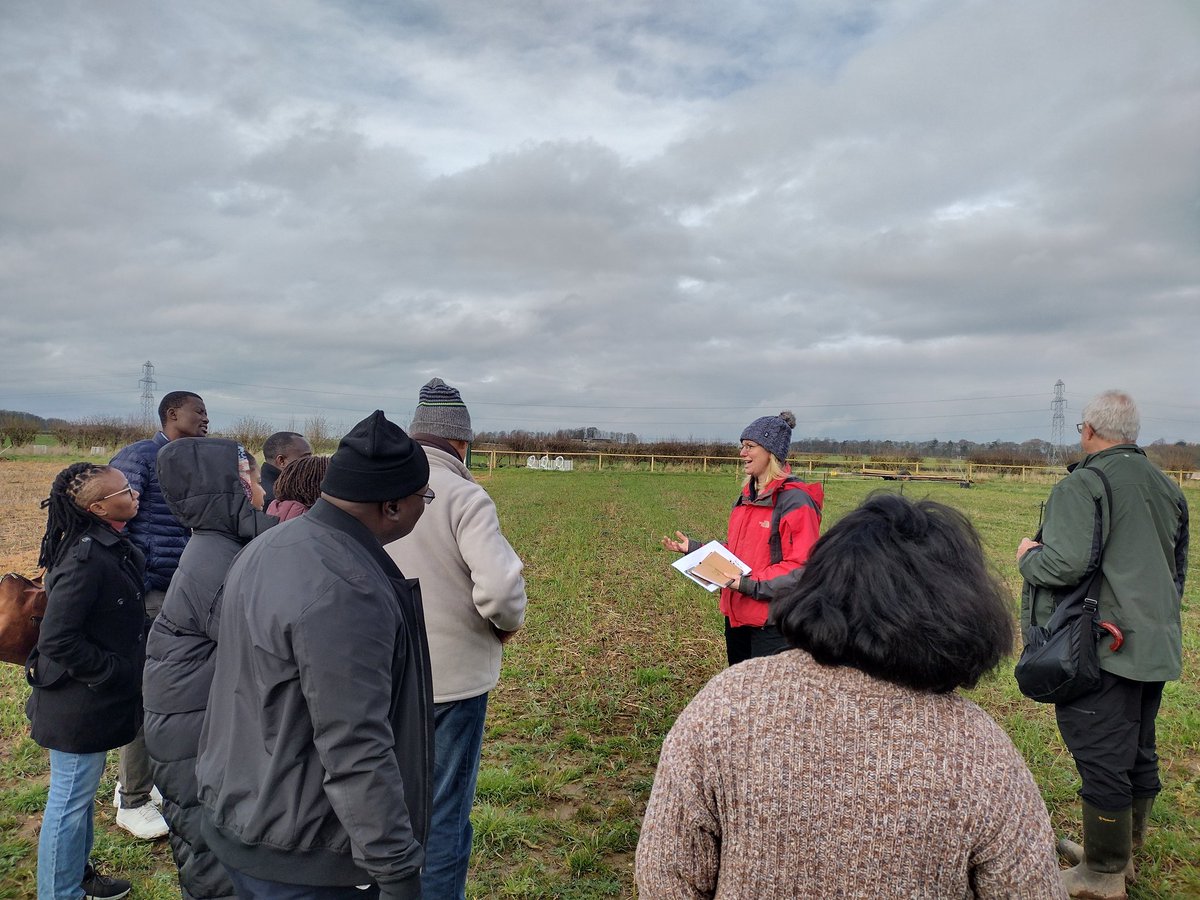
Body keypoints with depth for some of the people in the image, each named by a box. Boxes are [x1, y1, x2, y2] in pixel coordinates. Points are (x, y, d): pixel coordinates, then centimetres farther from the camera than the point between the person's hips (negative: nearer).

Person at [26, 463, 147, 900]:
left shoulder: (112, 546, 2)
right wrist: (116, 672, -19)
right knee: (70, 802, 8)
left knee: (82, 793, 25)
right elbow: (58, 641, -27)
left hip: (94, 699, 10)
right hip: (77, 704, -10)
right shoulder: (86, 557, -27)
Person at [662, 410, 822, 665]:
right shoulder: (747, 498, 11)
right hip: (736, 615, 9)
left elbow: (801, 567, -20)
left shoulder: (795, 501, -16)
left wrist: (751, 585, -26)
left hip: (771, 623, -8)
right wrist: (693, 548, 8)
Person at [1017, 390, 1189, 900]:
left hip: (1102, 651, -9)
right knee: (1139, 755, 19)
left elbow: (1066, 563, -26)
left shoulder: (1083, 484, -16)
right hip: (1155, 648, 9)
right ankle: (1123, 854, 35)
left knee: (1102, 762, 1)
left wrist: (1027, 556, -6)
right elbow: (1179, 567, 21)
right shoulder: (1167, 488, 12)